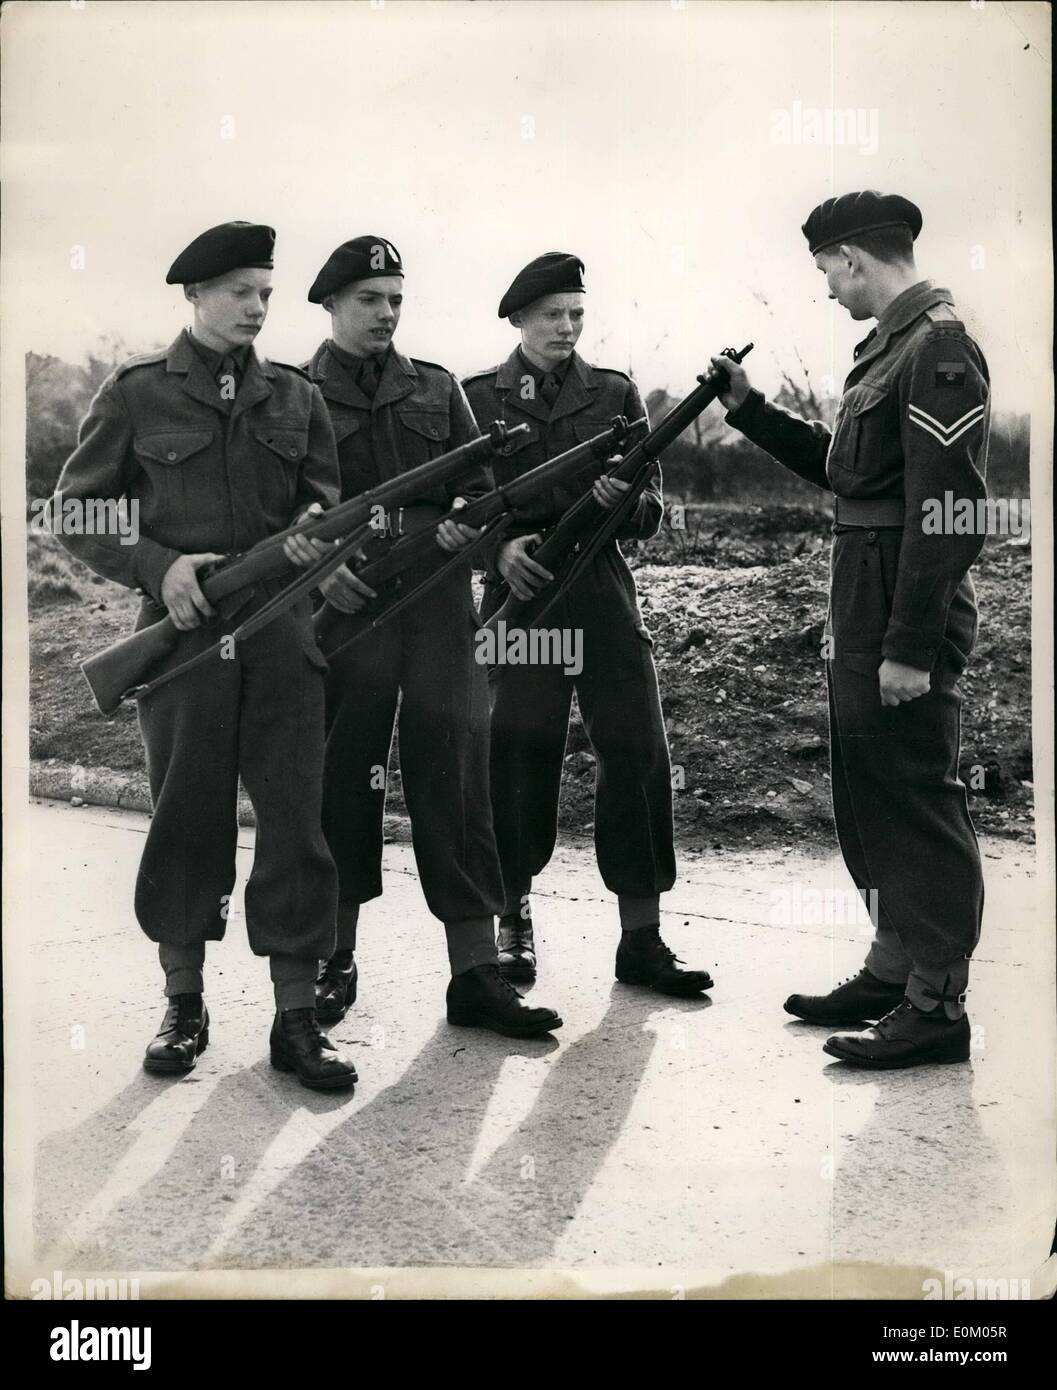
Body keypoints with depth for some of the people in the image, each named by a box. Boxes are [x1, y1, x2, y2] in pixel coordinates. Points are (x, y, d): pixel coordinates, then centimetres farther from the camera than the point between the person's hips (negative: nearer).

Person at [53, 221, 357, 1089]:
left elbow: (325, 504, 13)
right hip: (183, 631, -2)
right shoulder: (136, 393, 3)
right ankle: (184, 1006, 21)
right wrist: (160, 566, -13)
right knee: (185, 820, 6)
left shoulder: (296, 398, 11)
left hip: (282, 634, 2)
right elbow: (78, 513, 3)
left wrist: (311, 535, -11)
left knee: (295, 820, -1)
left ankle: (297, 1020, 7)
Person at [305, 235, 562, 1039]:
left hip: (438, 609, 2)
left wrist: (467, 531, -10)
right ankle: (335, 963, 22)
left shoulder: (437, 389, 14)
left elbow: (483, 490, 11)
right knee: (344, 784, 6)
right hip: (345, 609, -1)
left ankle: (476, 974, 0)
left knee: (456, 777, -3)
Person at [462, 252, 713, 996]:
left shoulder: (616, 393, 10)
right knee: (520, 761, 0)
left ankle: (642, 938, 3)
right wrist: (500, 545, -14)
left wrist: (624, 501, -14)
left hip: (604, 598, 1)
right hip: (519, 596, -1)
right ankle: (514, 919, 20)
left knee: (640, 755, -5)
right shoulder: (477, 397, 6)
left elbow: (651, 515, 9)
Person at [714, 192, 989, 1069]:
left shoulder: (940, 349, -15)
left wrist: (911, 646, -23)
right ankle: (894, 971, 29)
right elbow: (839, 466, 23)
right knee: (871, 795, 17)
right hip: (863, 615, 10)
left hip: (907, 623, -10)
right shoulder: (890, 346, 14)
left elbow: (946, 510, -22)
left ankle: (938, 1005, 5)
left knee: (919, 800, -4)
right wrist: (750, 410, 20)